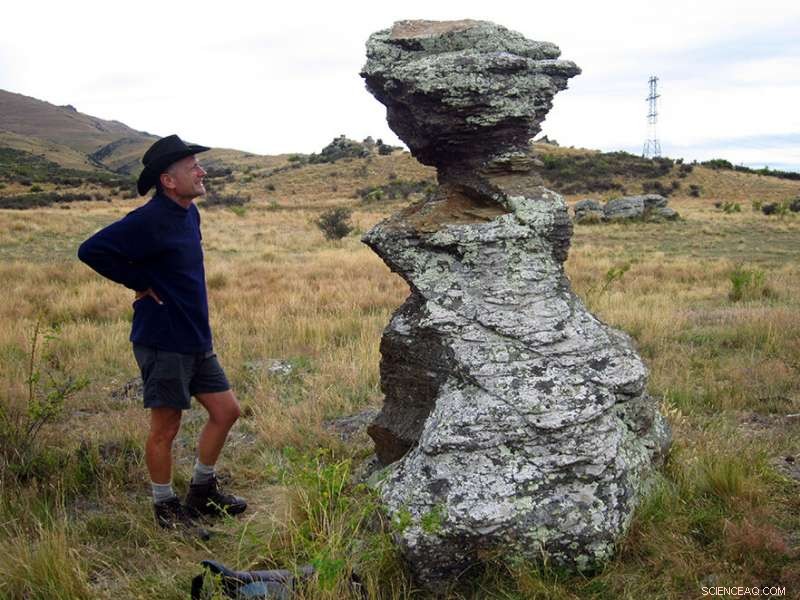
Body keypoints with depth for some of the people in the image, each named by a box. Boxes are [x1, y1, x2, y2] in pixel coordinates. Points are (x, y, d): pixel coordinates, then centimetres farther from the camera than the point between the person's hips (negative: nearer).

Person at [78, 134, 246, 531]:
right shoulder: (150, 221, -19)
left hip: (196, 341, 9)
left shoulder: (189, 214, 9)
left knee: (225, 411, 13)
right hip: (163, 344, -9)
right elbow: (91, 250, -24)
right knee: (165, 428, 5)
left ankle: (202, 491, 30)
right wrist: (140, 283, -16)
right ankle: (165, 506, 24)